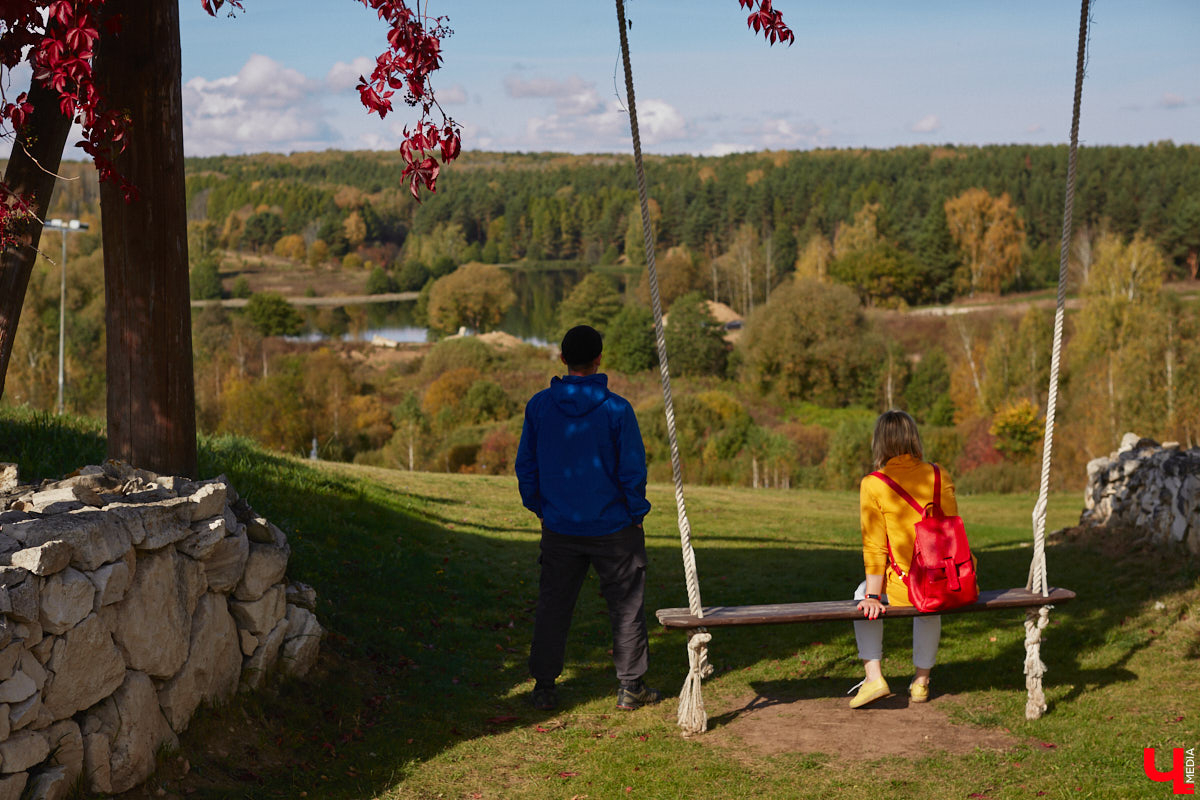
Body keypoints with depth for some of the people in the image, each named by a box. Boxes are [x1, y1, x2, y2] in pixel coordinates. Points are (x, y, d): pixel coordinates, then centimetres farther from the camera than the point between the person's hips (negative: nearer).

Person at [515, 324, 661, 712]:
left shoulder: (539, 405, -3)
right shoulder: (616, 409, -12)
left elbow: (525, 466, 3)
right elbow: (633, 469, -9)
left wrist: (539, 508, 15)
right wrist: (636, 515, 4)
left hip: (559, 530, 3)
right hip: (612, 528, -3)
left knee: (553, 605, 12)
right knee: (626, 605, 10)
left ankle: (544, 686, 16)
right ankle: (630, 686, 15)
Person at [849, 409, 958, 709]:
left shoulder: (873, 485, -9)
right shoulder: (939, 477, 0)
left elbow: (874, 548, -8)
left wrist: (873, 597, -2)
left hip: (904, 589, -3)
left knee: (863, 594, 29)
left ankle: (873, 676, 18)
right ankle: (921, 681, 43)